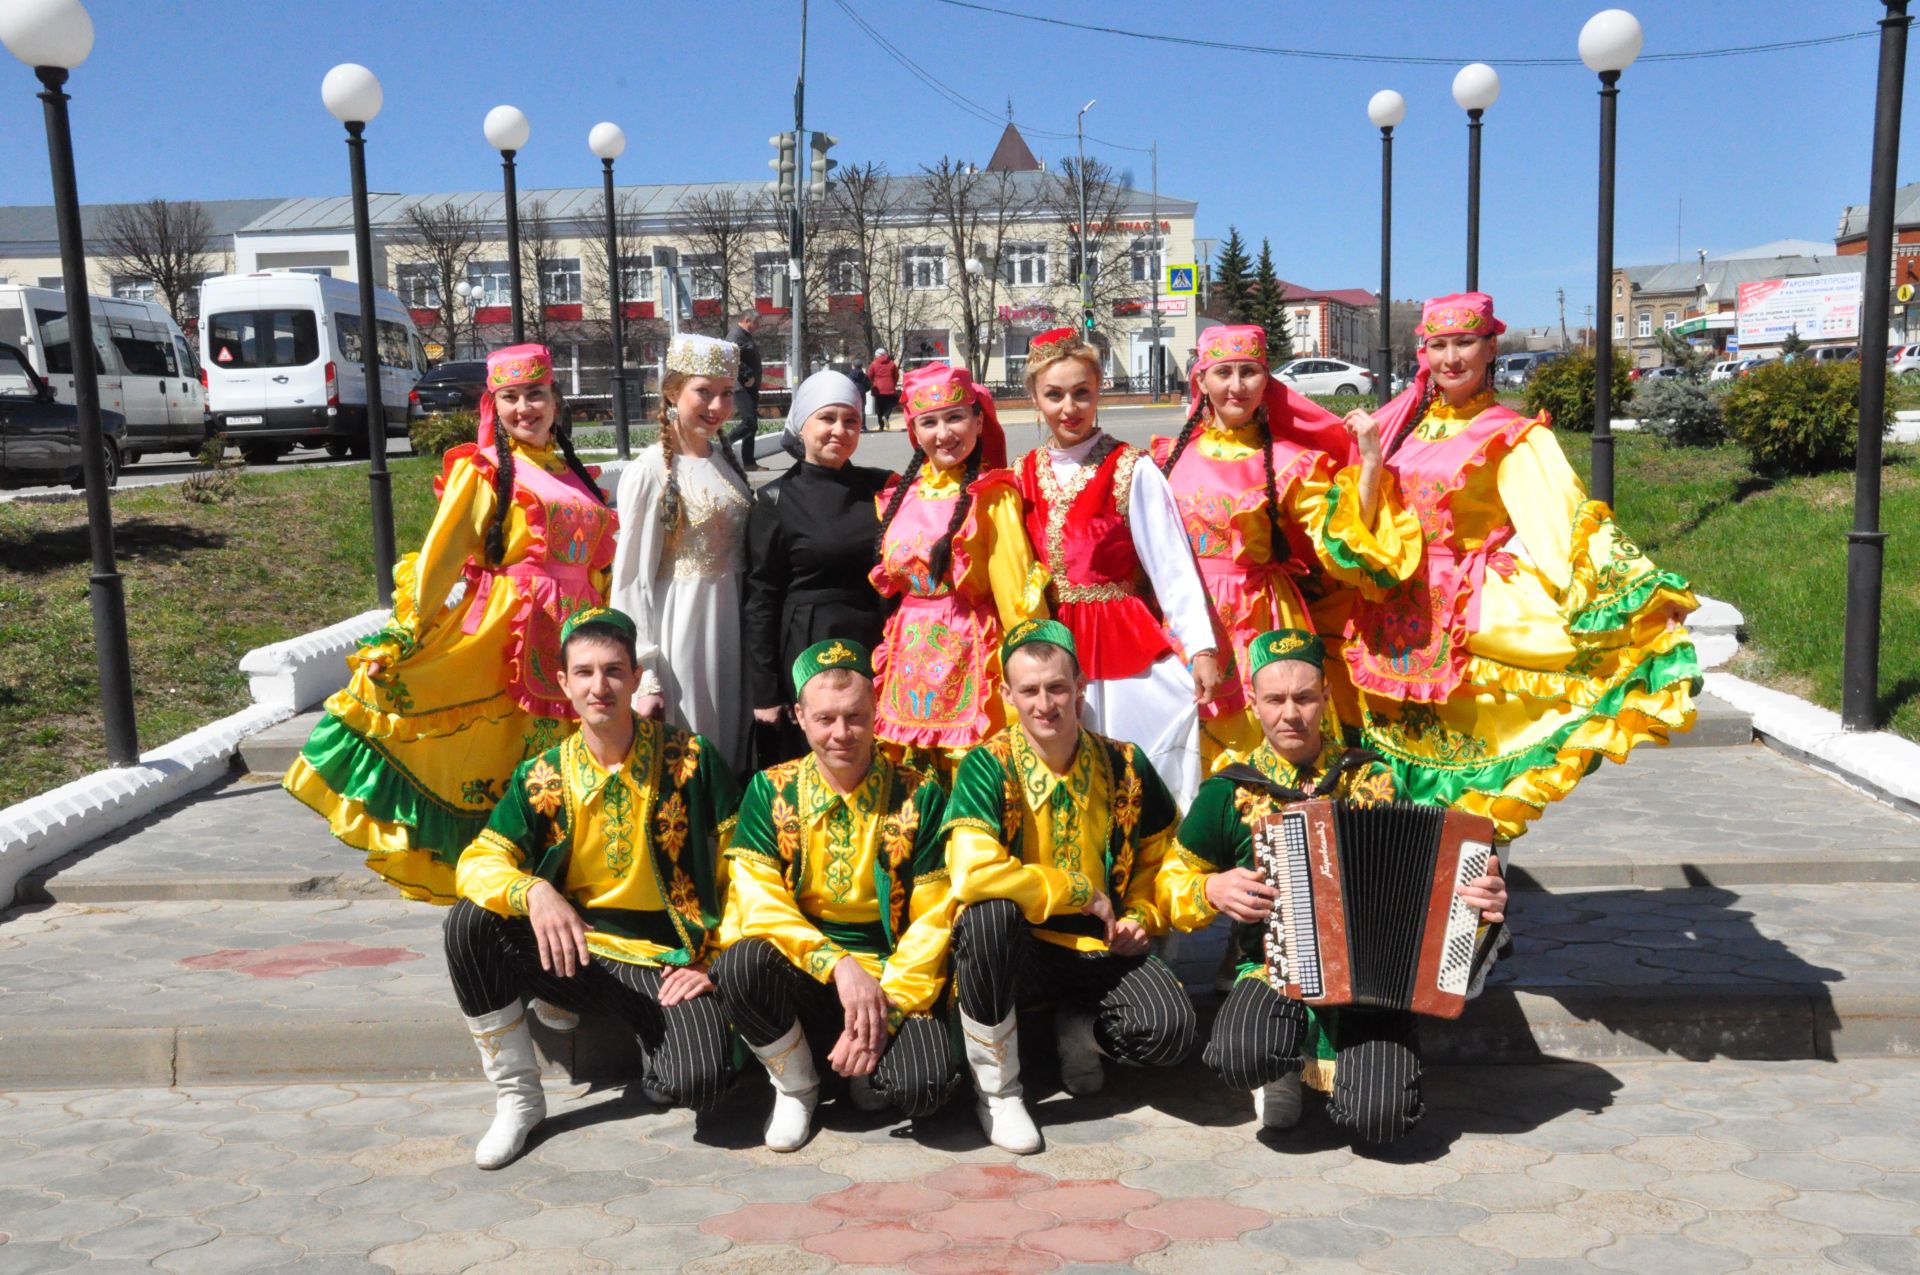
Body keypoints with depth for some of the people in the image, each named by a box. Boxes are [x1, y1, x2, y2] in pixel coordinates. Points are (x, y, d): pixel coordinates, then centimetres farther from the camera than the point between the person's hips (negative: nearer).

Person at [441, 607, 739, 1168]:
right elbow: (477, 863, -7)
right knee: (469, 923, -24)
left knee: (698, 1083, -29)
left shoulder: (688, 758, -6)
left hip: (667, 958, -3)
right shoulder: (541, 778, 0)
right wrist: (533, 892, -29)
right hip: (573, 951, 3)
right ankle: (518, 1096, -7)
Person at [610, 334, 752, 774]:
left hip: (731, 625, 7)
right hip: (680, 629, -6)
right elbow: (632, 581, -11)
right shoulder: (649, 472, -11)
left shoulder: (726, 463, 9)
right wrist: (644, 676, -15)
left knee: (731, 750, 14)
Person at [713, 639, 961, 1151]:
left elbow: (932, 922, -4)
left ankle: (865, 1068, 11)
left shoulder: (919, 796, -2)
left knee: (925, 1087, -28)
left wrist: (888, 1011, -16)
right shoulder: (770, 792, 0)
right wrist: (840, 966, -23)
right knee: (740, 964, -32)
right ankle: (796, 1085, -2)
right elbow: (758, 904, -9)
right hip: (801, 972, 1)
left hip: (890, 977, -1)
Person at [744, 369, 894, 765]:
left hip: (875, 646, 3)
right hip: (806, 652, -3)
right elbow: (761, 599, -5)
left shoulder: (881, 487, 5)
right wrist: (764, 692, -7)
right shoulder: (776, 500, -4)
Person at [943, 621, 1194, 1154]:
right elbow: (973, 874, -30)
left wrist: (1141, 916, -1)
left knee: (1171, 1030, -24)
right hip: (1017, 950, -2)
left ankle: (1080, 1030, 15)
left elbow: (1160, 854, 17)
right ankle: (996, 1089, -15)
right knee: (989, 912, -37)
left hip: (1099, 949, 3)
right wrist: (1084, 894, -21)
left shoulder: (1124, 765, -2)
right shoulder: (987, 767, -14)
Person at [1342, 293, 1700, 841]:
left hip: (1465, 626, -4)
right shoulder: (1404, 426, 9)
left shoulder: (1512, 437, -6)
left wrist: (1648, 595, -24)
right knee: (1403, 779, 8)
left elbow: (1568, 517, -15)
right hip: (1396, 622, 5)